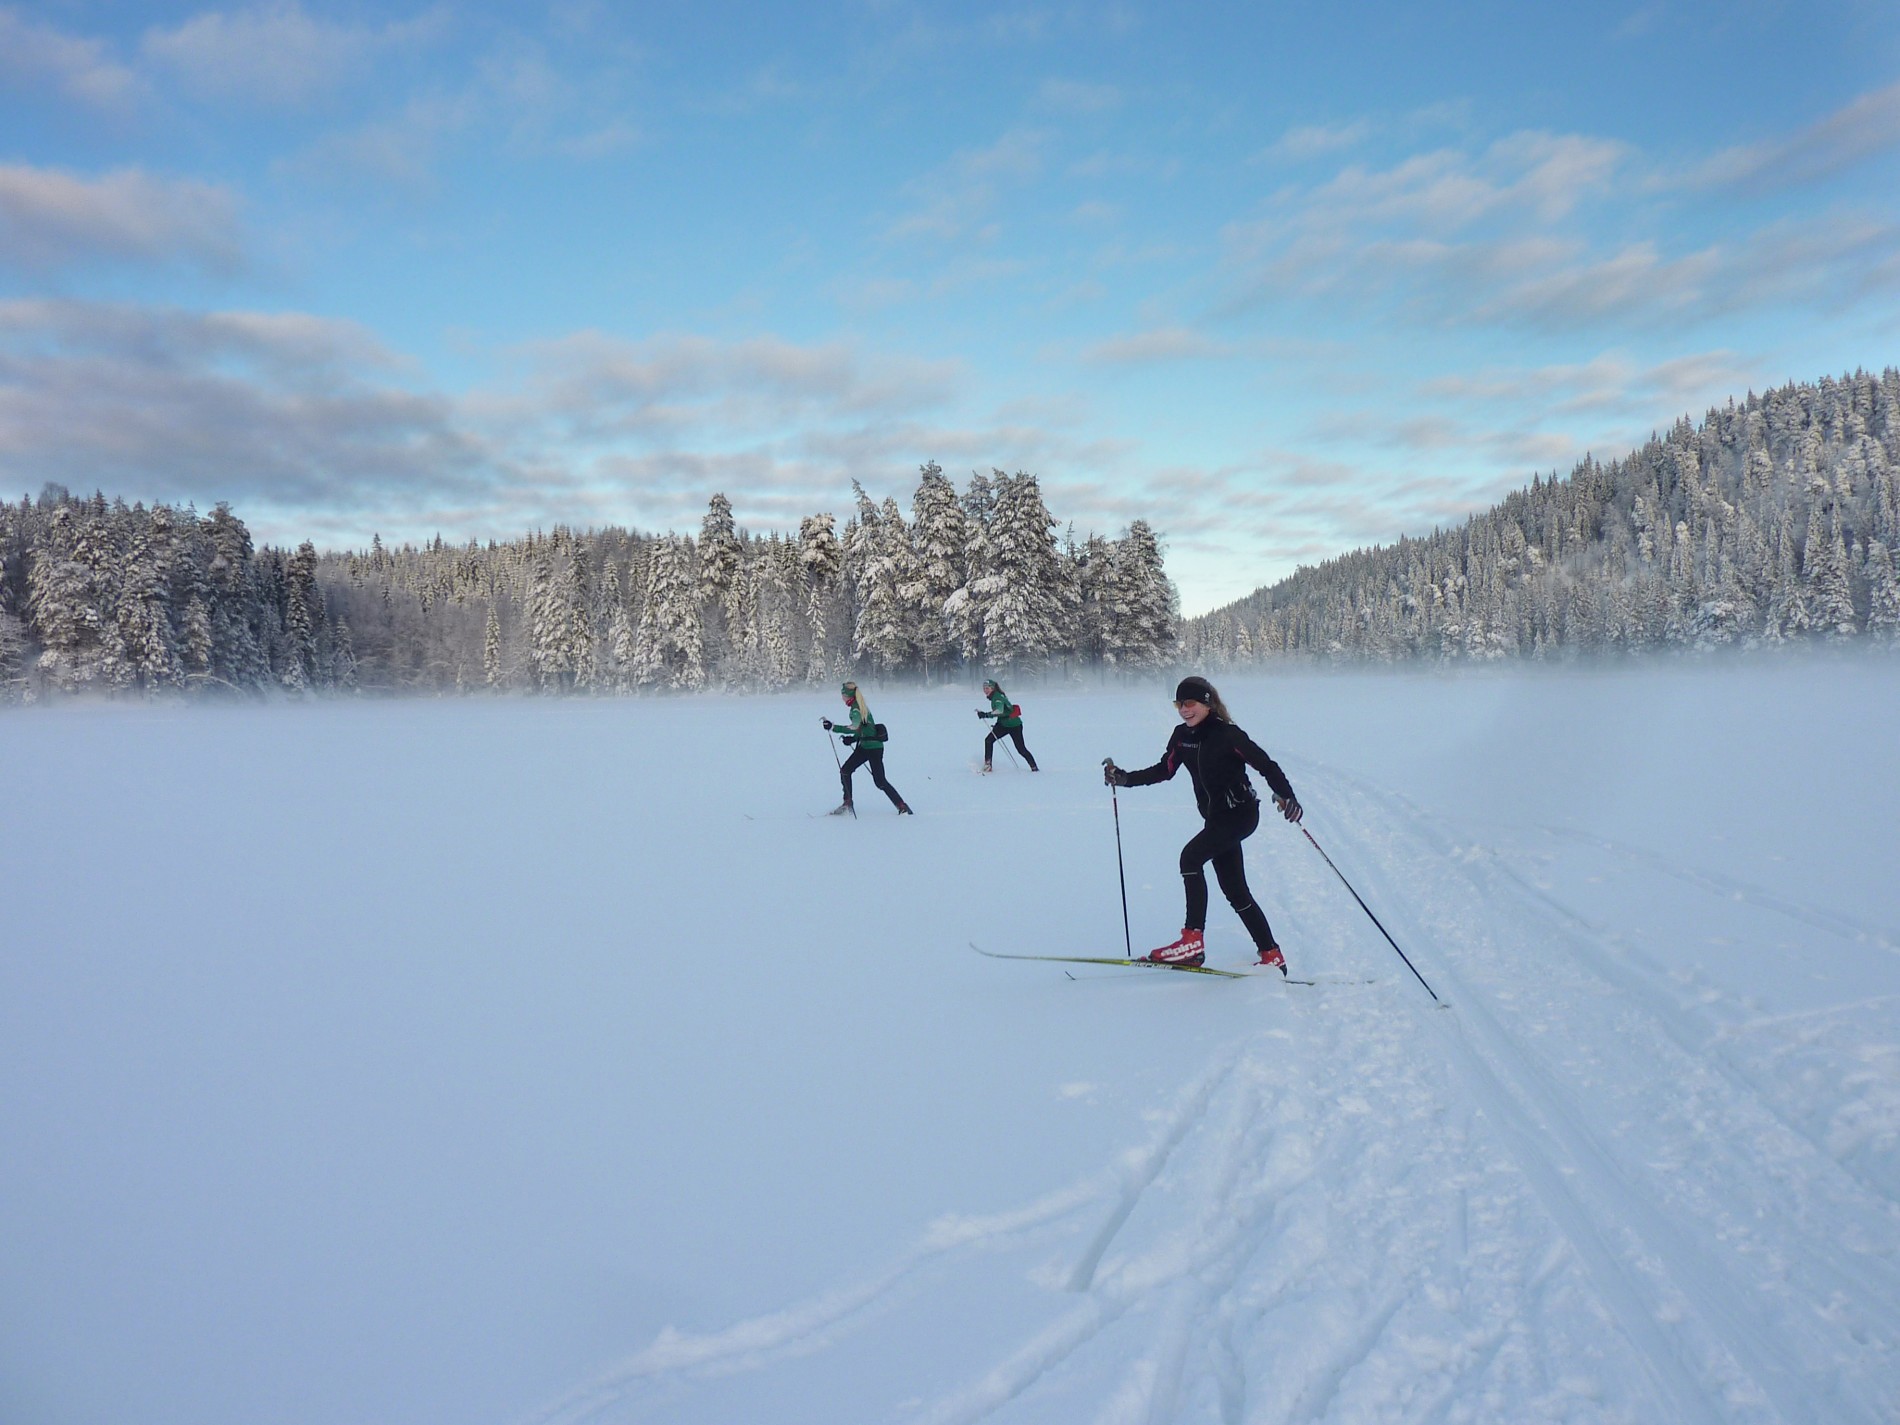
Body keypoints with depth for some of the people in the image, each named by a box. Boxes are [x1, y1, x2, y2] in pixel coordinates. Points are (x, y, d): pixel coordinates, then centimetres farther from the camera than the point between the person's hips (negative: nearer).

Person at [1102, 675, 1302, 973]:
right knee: (1235, 891, 9)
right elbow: (1163, 770, 9)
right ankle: (1271, 956, 20)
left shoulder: (1228, 735, -17)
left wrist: (1286, 795, -31)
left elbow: (1265, 764, -17)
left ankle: (1193, 941, -20)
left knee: (1191, 856, -22)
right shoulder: (1182, 736, 3)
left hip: (1240, 814, -8)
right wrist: (1124, 778, -2)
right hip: (1216, 818, 8)